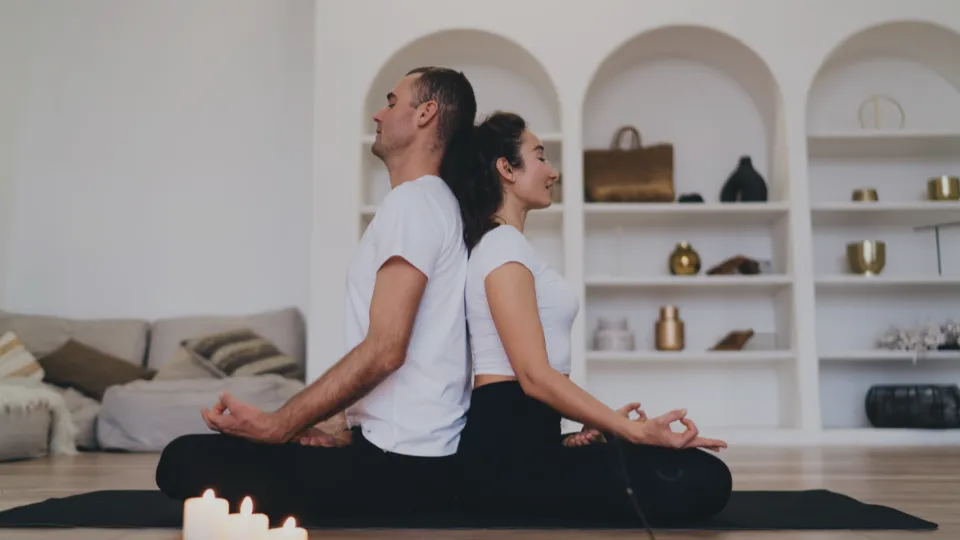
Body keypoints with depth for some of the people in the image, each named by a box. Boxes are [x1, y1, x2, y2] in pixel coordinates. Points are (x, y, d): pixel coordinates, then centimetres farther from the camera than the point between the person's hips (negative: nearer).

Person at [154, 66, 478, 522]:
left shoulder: (413, 200, -13)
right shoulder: (434, 202, 19)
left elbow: (383, 350, -22)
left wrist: (276, 426, -18)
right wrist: (346, 430, 11)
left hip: (396, 466, -10)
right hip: (412, 458, 10)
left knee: (184, 461, -16)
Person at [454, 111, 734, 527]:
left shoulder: (498, 245, 20)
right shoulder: (503, 244, -11)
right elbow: (535, 376, -19)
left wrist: (602, 422, 13)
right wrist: (635, 430, -16)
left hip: (518, 437, 10)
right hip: (509, 450, -10)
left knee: (699, 470, 15)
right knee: (703, 479, -17)